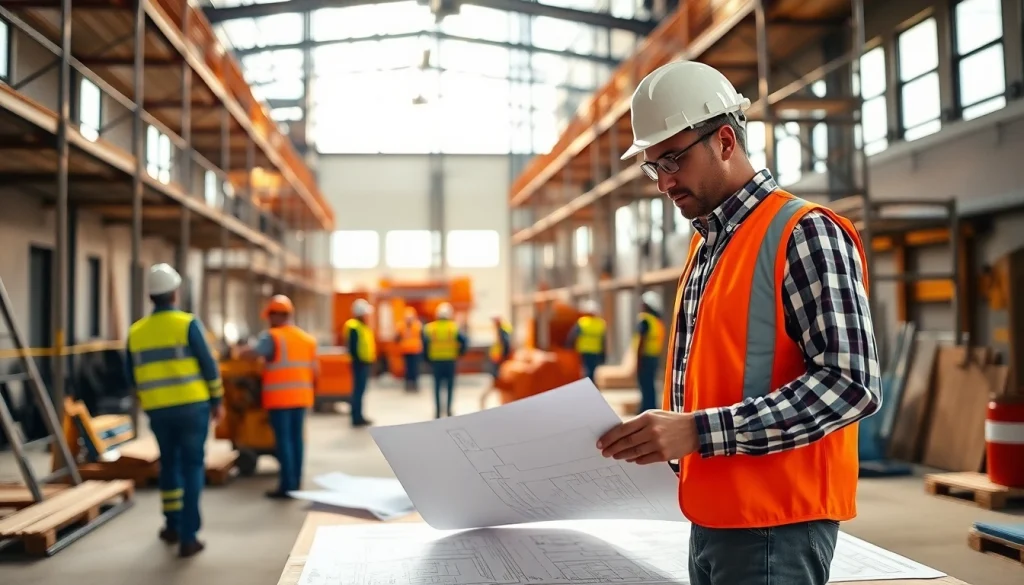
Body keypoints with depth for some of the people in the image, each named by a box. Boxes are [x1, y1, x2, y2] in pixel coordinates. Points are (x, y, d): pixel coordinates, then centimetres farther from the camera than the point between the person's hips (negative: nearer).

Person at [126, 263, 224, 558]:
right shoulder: (188, 324, -8)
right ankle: (188, 537, -2)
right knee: (192, 467, 2)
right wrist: (217, 401, 1)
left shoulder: (136, 332, 5)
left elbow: (134, 377, 13)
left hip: (158, 410, 4)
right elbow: (208, 365, -9)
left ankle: (173, 525, 29)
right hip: (192, 406, -4)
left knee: (169, 462, 23)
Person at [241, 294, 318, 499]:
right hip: (301, 396, 6)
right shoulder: (308, 339, 12)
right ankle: (296, 483, 16)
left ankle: (287, 486, -2)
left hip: (279, 397, -6)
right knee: (297, 438, 12)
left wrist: (239, 352, 1)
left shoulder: (272, 337, -8)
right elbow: (314, 370, 13)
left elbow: (251, 354, -20)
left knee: (283, 439, -3)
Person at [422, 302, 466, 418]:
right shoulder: (454, 327, -2)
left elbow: (425, 343, -7)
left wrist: (427, 359, 1)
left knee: (437, 386, 8)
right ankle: (448, 409, 3)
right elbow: (463, 340, -12)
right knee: (450, 385, 9)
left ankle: (438, 411, 6)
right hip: (450, 360, -1)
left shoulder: (429, 327, 0)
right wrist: (460, 352, 3)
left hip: (435, 361, 1)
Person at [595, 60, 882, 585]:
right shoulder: (705, 244, 13)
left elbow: (850, 383, -21)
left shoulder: (804, 233, -12)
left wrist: (698, 431, -25)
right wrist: (657, 439, 3)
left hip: (774, 523, -7)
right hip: (712, 517, 8)